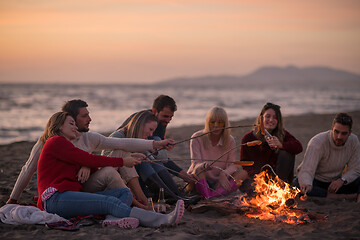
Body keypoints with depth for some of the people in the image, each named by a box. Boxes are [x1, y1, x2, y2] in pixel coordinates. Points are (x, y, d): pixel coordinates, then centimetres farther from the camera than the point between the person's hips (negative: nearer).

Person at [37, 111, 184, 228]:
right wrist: (122, 162, 3)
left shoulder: (63, 144, 32)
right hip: (56, 199, -10)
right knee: (110, 201, -30)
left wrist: (128, 159, 12)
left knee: (125, 193, -4)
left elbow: (90, 165, 20)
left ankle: (114, 218, -42)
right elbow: (89, 160, -5)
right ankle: (163, 220, -49)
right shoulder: (56, 142, 3)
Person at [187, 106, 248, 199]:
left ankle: (213, 194, -40)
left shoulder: (230, 140, 0)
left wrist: (223, 174, -28)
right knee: (199, 169, -33)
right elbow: (195, 164, -15)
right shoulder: (197, 138, -8)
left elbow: (232, 165, -5)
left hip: (218, 182, 3)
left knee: (243, 173, -21)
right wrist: (203, 166, -40)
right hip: (199, 181, -3)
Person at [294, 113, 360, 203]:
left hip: (335, 183, 3)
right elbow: (306, 171, -31)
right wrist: (307, 184, -54)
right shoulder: (317, 142, -23)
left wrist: (342, 180, -24)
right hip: (316, 182, -3)